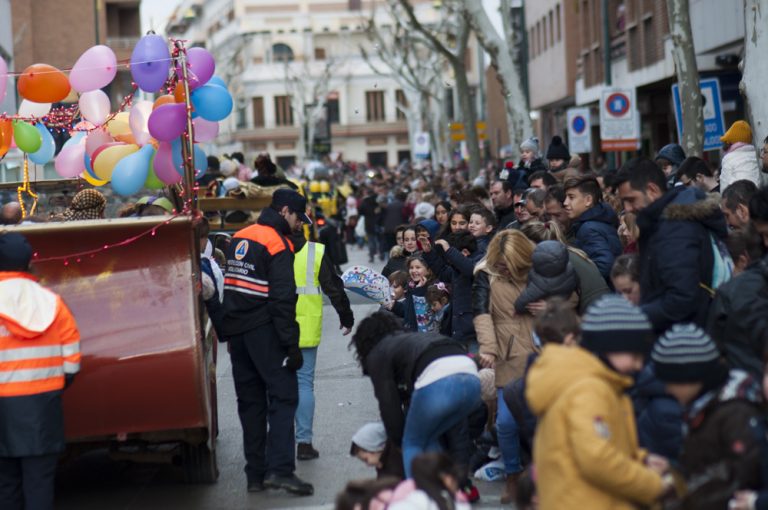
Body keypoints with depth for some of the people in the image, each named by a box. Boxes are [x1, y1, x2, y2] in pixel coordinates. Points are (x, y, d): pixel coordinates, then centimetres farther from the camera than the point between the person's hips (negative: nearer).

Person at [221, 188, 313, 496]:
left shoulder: (240, 238, 13)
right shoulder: (277, 245, -11)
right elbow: (282, 299, -17)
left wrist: (229, 332, 19)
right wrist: (291, 343, -17)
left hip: (237, 331, 8)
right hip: (264, 332, -8)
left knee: (250, 401, 11)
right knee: (283, 396, -6)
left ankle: (255, 474, 12)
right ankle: (280, 469, -17)